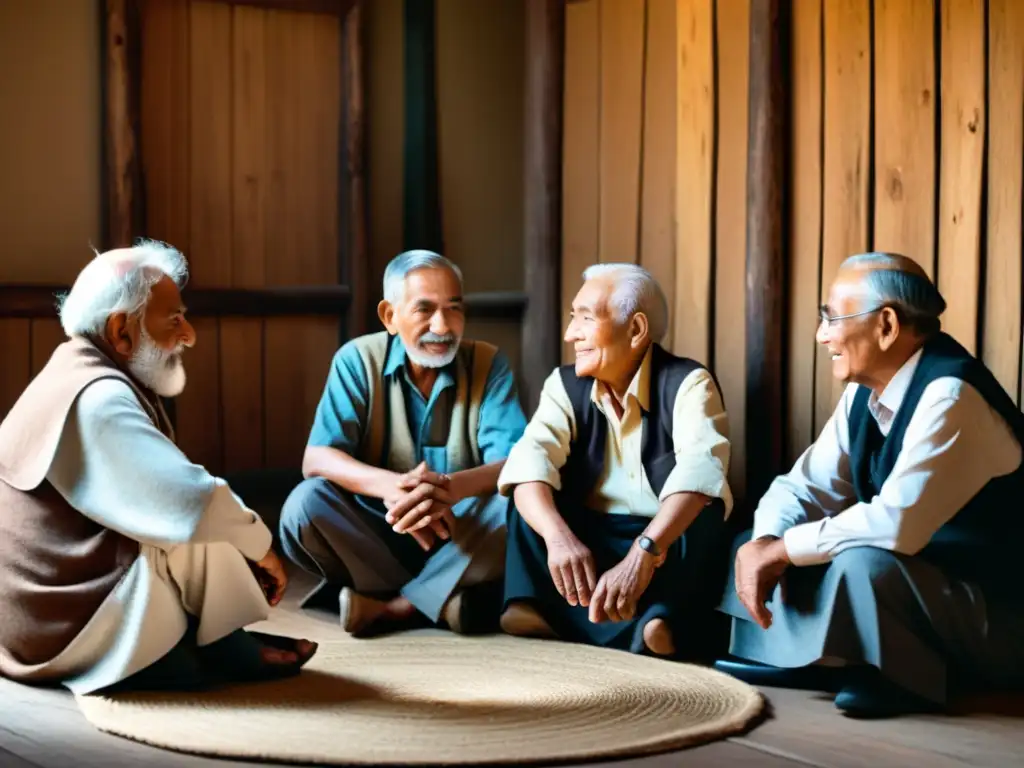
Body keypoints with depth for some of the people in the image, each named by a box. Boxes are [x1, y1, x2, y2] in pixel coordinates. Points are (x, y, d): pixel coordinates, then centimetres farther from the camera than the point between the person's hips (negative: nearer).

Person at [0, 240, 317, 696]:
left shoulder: (81, 379, 11)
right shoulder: (96, 398, -20)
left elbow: (164, 498, 14)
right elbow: (191, 504, -26)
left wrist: (247, 551, 5)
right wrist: (260, 547, -8)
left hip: (47, 615, 10)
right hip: (67, 635, -10)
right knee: (205, 524, -16)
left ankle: (220, 645, 8)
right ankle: (227, 653, 2)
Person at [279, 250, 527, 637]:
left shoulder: (487, 364, -4)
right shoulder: (357, 360, -5)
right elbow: (317, 459, -16)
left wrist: (452, 487, -40)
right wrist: (390, 485, -38)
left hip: (460, 539, 0)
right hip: (374, 531, 0)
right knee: (305, 504, -27)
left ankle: (390, 607, -22)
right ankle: (438, 601, -21)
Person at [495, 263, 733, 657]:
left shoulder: (687, 383, -14)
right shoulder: (565, 385, -2)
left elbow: (700, 470, -33)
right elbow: (530, 460, -21)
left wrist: (643, 553, -49)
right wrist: (559, 536, -42)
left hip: (669, 544, -4)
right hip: (591, 539, 4)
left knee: (700, 511, -32)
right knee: (532, 497, -19)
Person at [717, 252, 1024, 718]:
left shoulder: (949, 396, -26)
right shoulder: (865, 392, 2)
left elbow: (896, 524, -35)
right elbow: (801, 488, 6)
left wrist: (781, 549, -23)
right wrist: (762, 547, -16)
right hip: (915, 584, 8)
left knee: (864, 564, -35)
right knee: (754, 544, 4)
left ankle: (905, 681, -11)